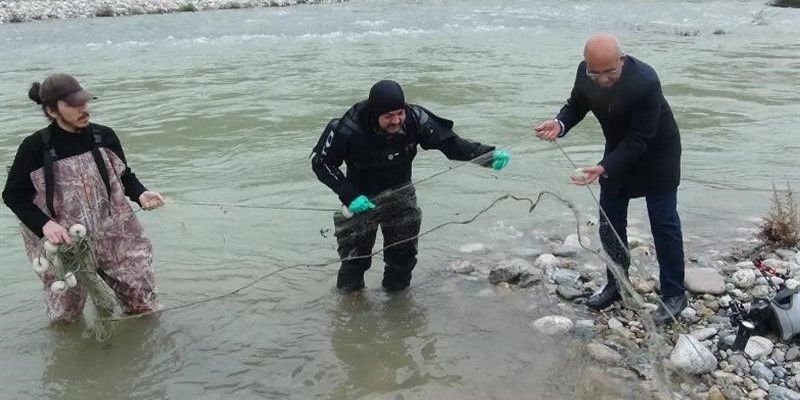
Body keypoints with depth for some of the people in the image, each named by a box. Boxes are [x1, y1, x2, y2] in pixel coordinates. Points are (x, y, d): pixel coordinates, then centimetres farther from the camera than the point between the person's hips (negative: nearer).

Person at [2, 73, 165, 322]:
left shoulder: (104, 137, -5)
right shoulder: (35, 148, -13)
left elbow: (124, 176, 10)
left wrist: (140, 195, -10)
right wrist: (44, 224, -18)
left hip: (115, 237, 2)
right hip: (63, 245, -2)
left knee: (144, 306, 2)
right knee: (66, 316, 12)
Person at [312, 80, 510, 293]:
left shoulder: (415, 119, -23)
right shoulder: (349, 129, -28)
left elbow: (449, 141, -16)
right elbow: (320, 162, -16)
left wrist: (490, 154, -30)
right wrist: (349, 195, -25)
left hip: (400, 194, 3)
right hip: (361, 198, -2)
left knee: (403, 254, 8)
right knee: (355, 258, 2)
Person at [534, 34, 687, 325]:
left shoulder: (645, 81, -36)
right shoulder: (585, 73, -20)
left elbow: (639, 140, -32)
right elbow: (577, 104, -2)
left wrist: (603, 168, -43)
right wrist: (560, 124, -24)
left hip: (655, 154, -6)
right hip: (619, 149, 6)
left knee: (663, 223, 1)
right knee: (610, 221, 10)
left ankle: (674, 294, 15)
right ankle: (616, 284, 27)